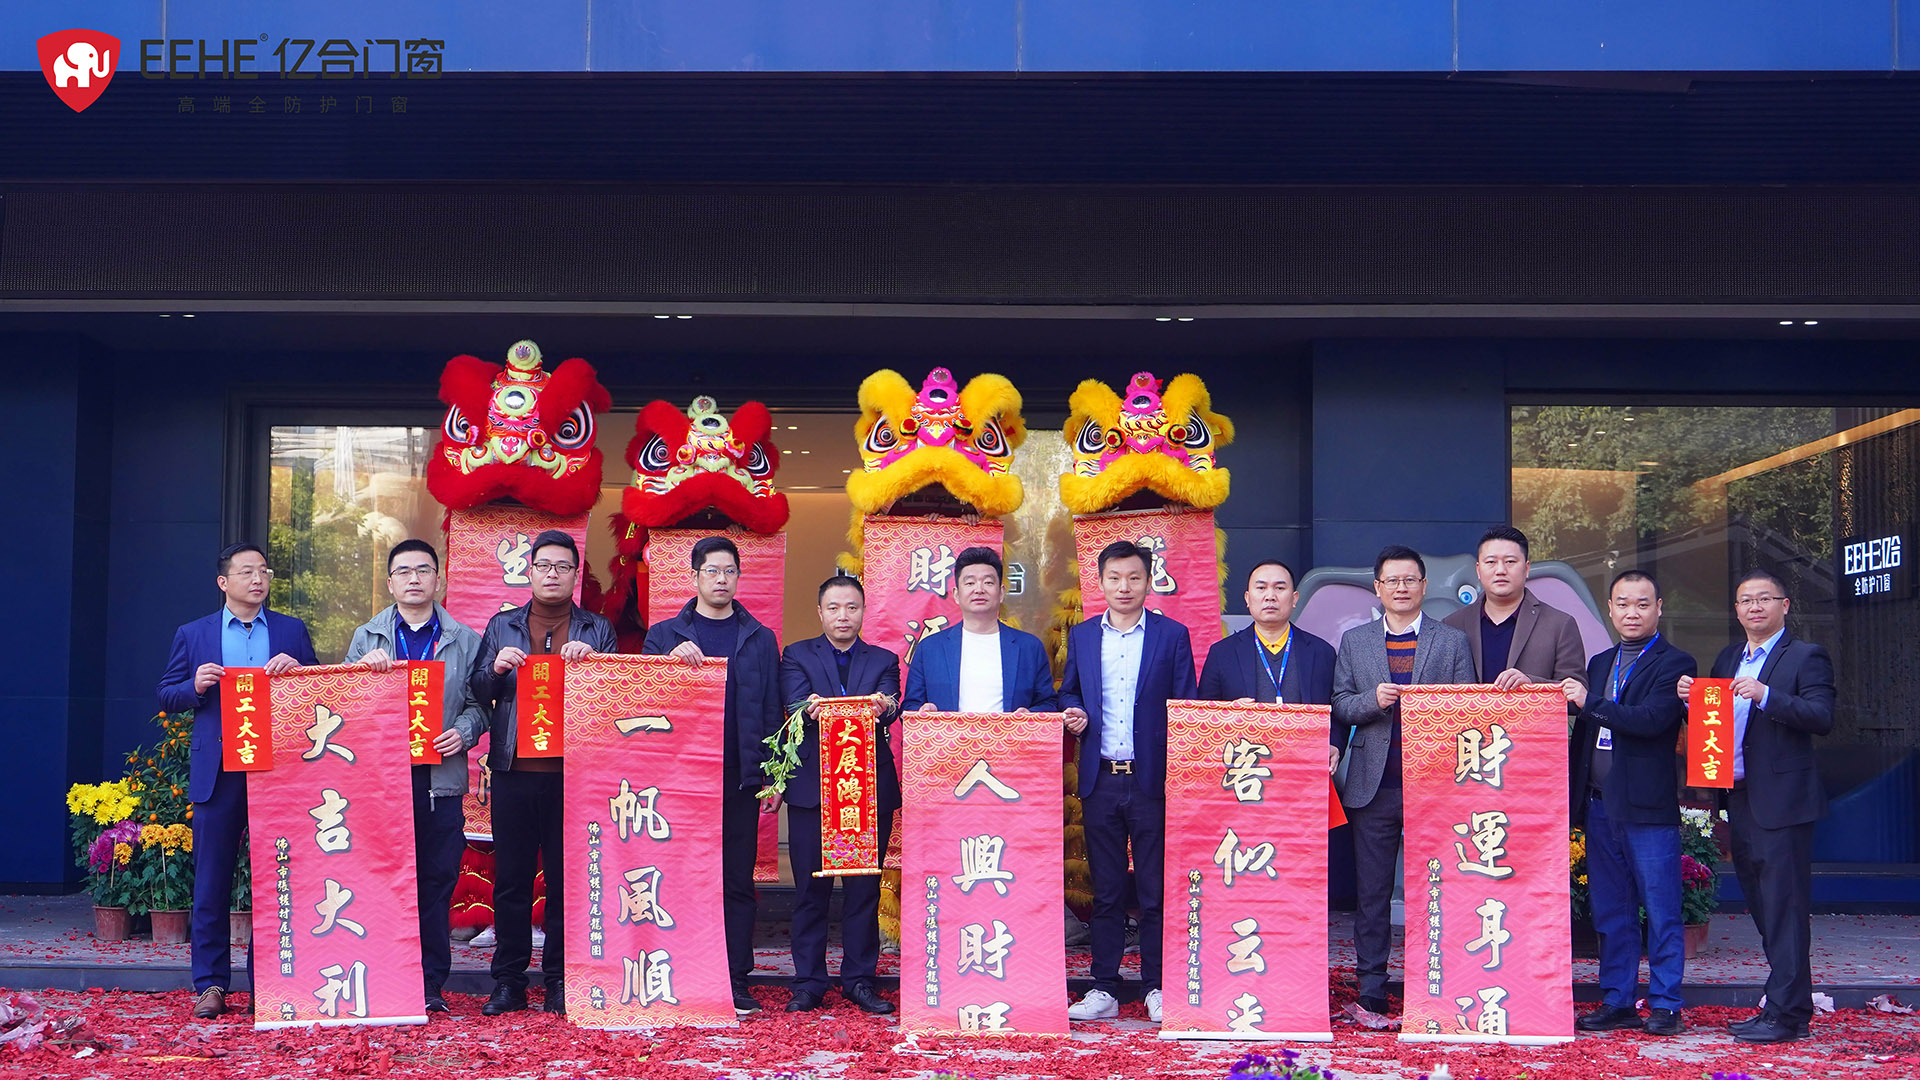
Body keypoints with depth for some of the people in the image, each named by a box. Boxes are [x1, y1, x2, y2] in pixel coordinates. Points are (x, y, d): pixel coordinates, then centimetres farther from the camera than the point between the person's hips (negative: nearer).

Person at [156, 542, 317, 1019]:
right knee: (212, 881, 2)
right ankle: (211, 984, 8)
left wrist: (296, 671, -11)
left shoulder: (292, 631, 11)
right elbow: (166, 695, 10)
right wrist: (196, 686, -10)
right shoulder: (192, 635, 11)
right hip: (217, 773, 0)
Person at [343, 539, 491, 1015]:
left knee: (436, 885, 1)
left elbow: (479, 703, 9)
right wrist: (364, 668, -7)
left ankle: (431, 986, 7)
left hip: (440, 776, 0)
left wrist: (462, 731, -11)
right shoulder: (366, 638, 15)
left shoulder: (464, 640, 13)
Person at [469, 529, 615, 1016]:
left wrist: (588, 662, -16)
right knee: (511, 878, 4)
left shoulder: (597, 631, 10)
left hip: (573, 771, -1)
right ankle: (509, 980, 11)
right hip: (514, 771, 1)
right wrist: (495, 669, -9)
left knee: (567, 878, 0)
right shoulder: (502, 627, 14)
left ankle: (560, 979, 8)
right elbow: (476, 694, 10)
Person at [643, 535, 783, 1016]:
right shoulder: (663, 635, 10)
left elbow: (772, 711, 8)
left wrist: (773, 777, 1)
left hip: (740, 778, 1)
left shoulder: (759, 639, 11)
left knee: (737, 882, 2)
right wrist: (672, 661, -15)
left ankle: (736, 983, 6)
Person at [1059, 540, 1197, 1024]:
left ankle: (1157, 989, 11)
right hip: (1100, 781, 3)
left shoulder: (1173, 635, 2)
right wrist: (1073, 715, -5)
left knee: (1154, 890, 2)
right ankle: (1104, 990, 14)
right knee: (1105, 890, 8)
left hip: (1153, 780, -3)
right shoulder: (1081, 636, 11)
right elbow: (1068, 694, 19)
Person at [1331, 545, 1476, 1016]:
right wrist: (1372, 701, -11)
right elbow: (1339, 705, 8)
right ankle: (1371, 984, 9)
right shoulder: (1354, 641, 12)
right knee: (1371, 889, 3)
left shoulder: (1453, 642, 9)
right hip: (1373, 783, 1)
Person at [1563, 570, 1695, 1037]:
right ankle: (1617, 1002, 17)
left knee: (1661, 911, -1)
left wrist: (1589, 702, -12)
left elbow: (1650, 720, -19)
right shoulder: (1600, 664, 18)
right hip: (1600, 806, 7)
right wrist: (1575, 796, 14)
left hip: (1648, 806, -6)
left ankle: (1664, 1006, 5)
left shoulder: (1674, 664, -3)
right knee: (1610, 912, 10)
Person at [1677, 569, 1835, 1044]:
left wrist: (1765, 695, -26)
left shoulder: (1806, 657, -4)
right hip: (1740, 799, 7)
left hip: (1781, 802, -7)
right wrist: (1691, 700, -5)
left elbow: (1822, 717, -16)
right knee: (1763, 909, 13)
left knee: (1784, 909, -6)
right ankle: (1784, 1004, 21)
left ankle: (1786, 1015, -4)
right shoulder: (1728, 658, 18)